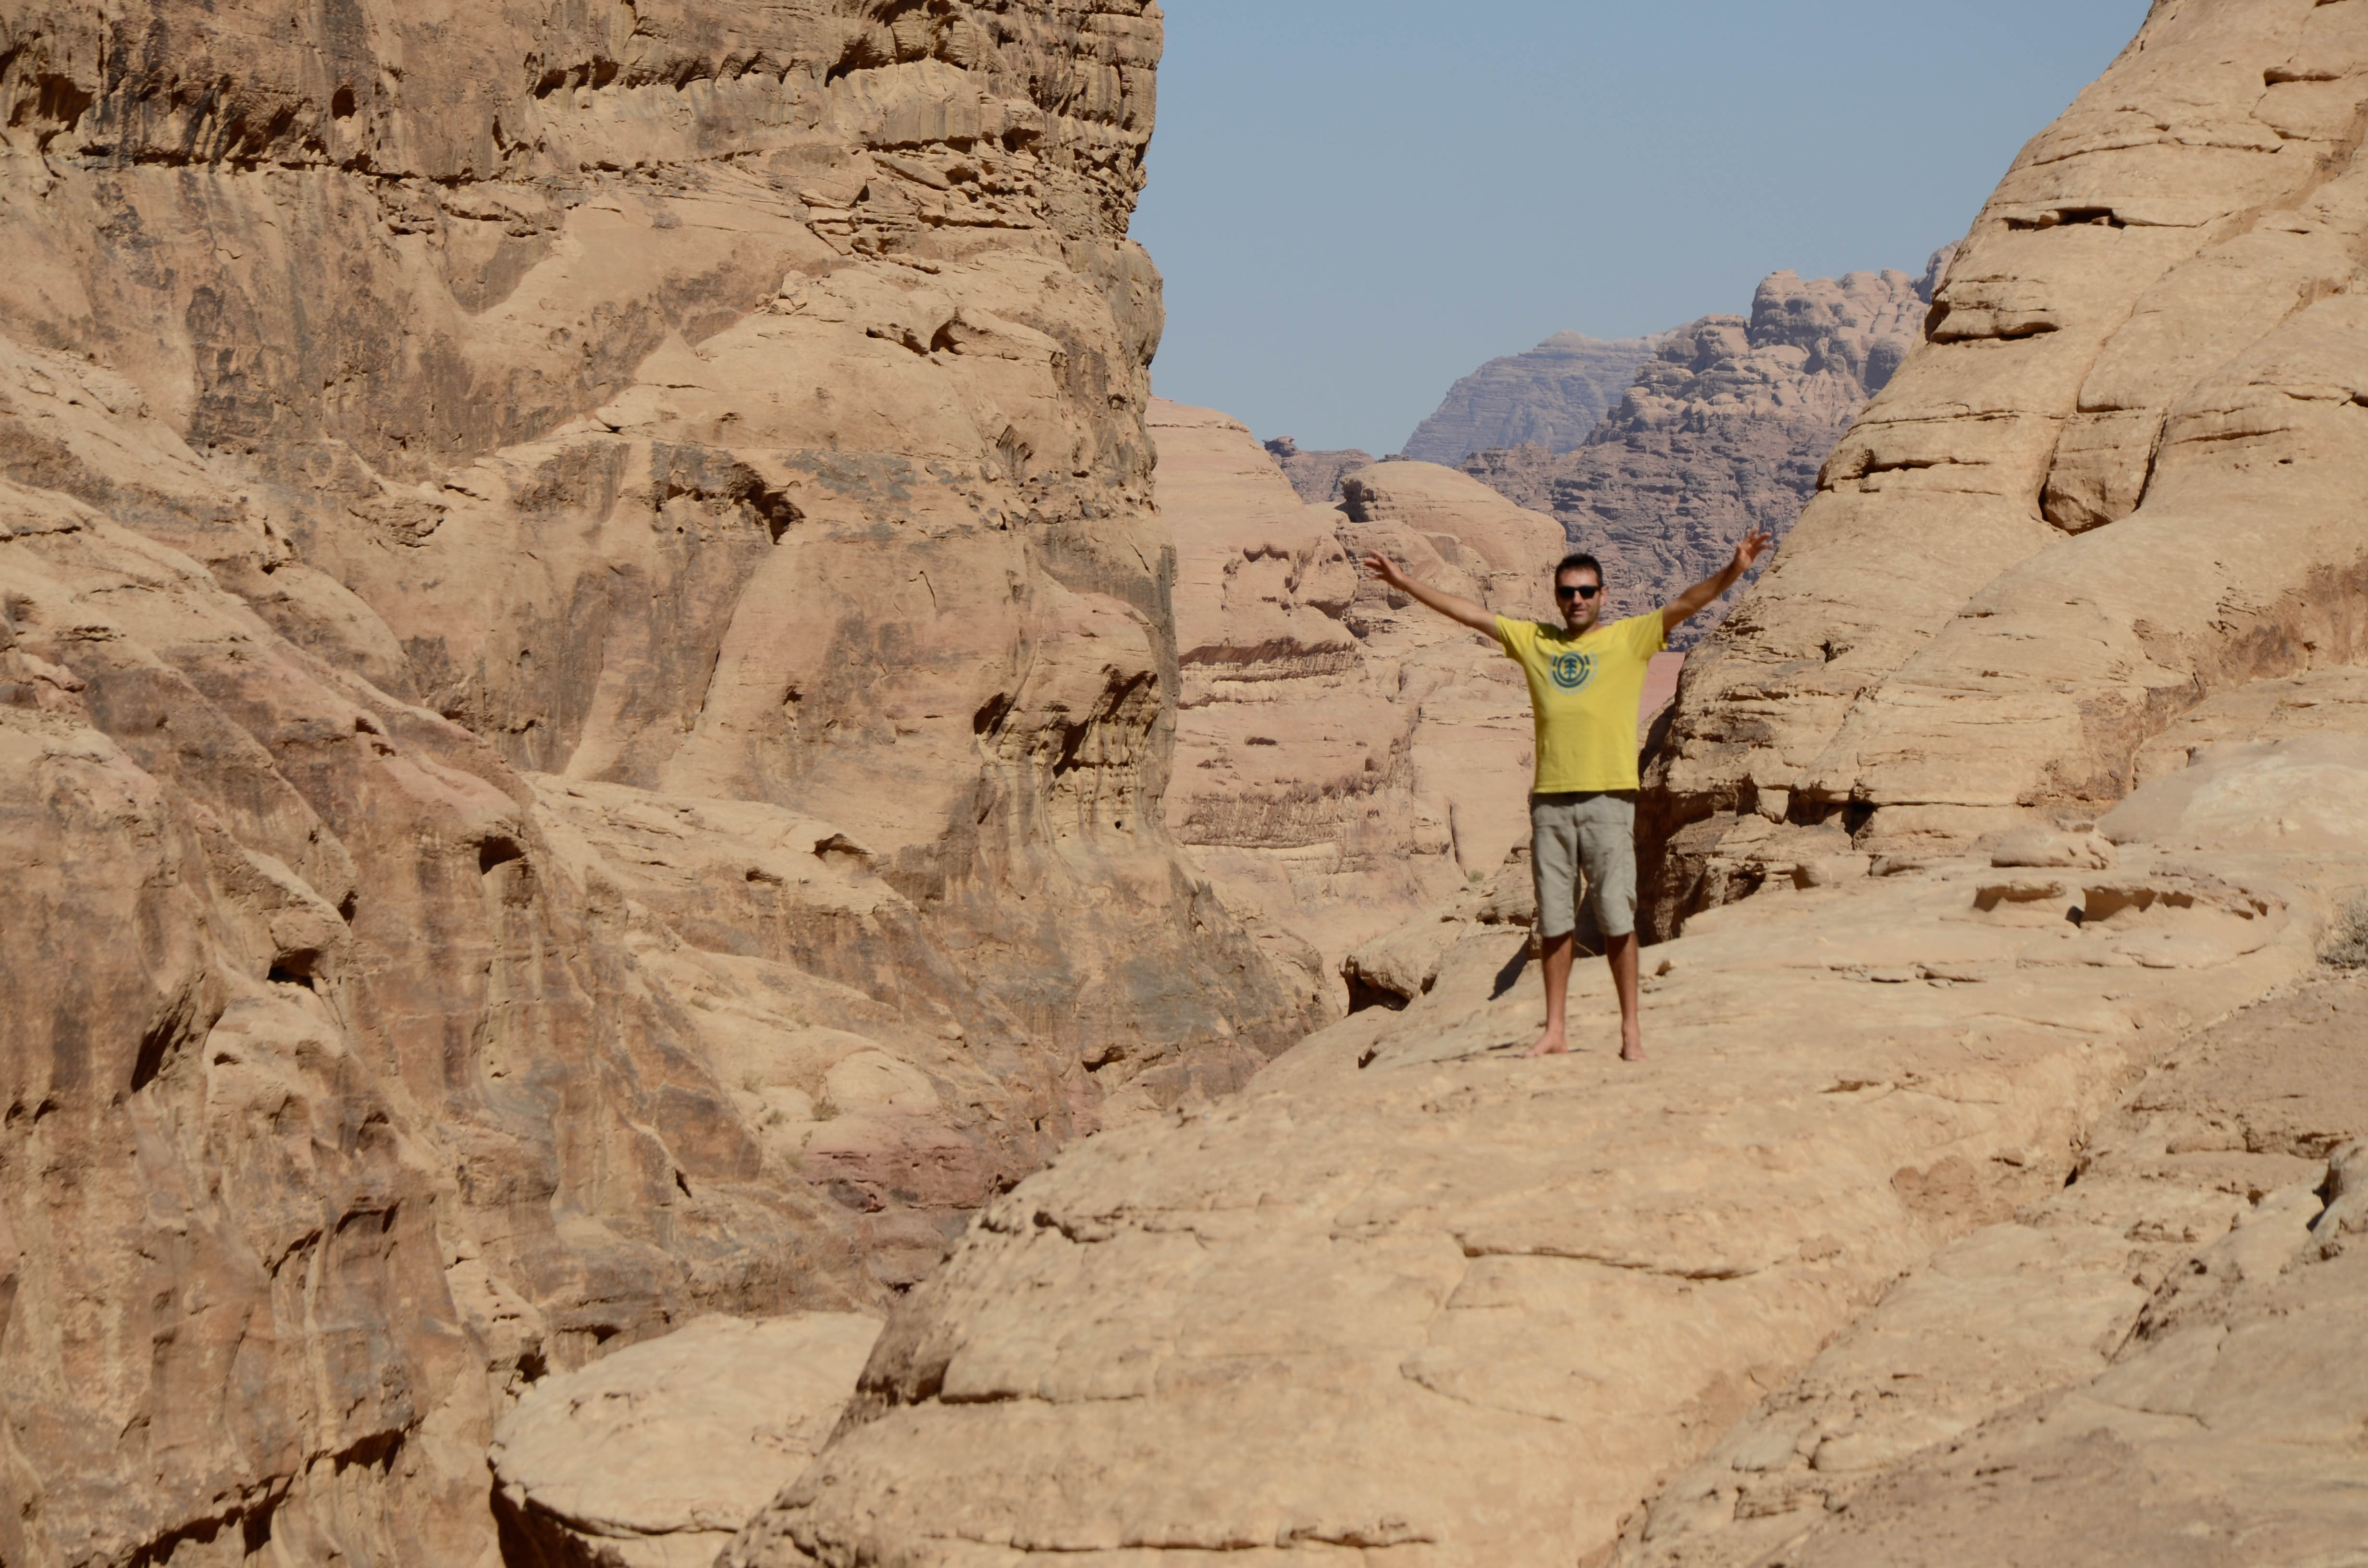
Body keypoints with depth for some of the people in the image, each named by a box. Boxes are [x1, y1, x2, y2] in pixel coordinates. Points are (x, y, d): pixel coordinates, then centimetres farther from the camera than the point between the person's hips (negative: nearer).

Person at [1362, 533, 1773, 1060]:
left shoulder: (1630, 639, 4)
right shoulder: (1534, 641, 14)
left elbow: (1687, 604, -8)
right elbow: (1467, 613, 19)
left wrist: (1733, 571, -22)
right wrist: (1404, 583, 21)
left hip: (1608, 798, -4)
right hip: (1550, 799, 4)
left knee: (1616, 918, -4)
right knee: (1555, 921, 8)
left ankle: (1631, 1028, 3)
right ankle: (1554, 1032, 13)